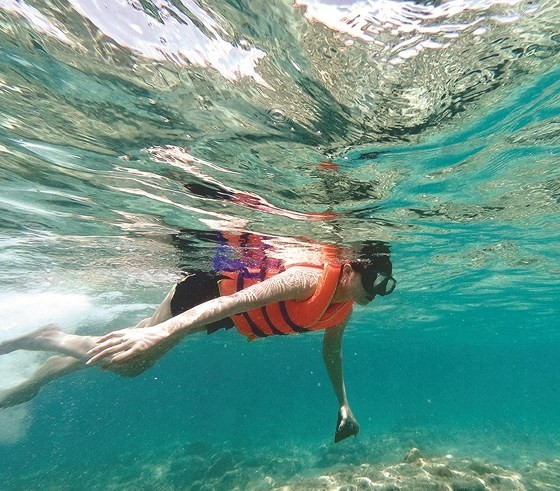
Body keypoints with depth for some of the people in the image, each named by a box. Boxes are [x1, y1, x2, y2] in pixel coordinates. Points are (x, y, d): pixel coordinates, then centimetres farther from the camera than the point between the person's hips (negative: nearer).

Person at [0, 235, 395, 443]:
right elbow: (234, 301, -41)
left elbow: (332, 351, 13)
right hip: (210, 287, -7)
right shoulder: (309, 280, -33)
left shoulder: (343, 308, -5)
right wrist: (160, 332, -47)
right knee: (122, 353, -3)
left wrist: (343, 404, 13)